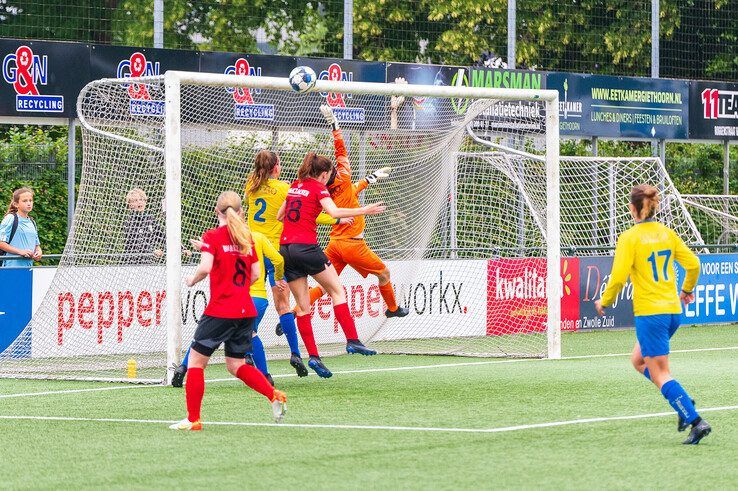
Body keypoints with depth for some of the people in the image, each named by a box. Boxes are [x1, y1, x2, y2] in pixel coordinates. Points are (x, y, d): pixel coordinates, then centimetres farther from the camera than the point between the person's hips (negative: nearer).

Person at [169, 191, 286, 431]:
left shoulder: (212, 236, -7)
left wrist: (192, 280, -1)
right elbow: (255, 274, 11)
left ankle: (193, 419, 1)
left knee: (195, 361, 4)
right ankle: (274, 395, -1)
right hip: (246, 310, 6)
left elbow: (205, 267, -21)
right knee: (236, 365, 17)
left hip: (220, 311, -6)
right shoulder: (247, 237, 10)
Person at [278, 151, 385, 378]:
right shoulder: (318, 188, -1)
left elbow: (279, 216, 27)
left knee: (303, 306, 6)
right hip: (306, 247, -6)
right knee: (337, 290, 5)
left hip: (285, 247, 6)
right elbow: (334, 212, -19)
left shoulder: (295, 186, 19)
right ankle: (352, 340, -2)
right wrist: (363, 211, -19)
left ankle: (313, 355, 0)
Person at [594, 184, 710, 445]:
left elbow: (618, 277, -16)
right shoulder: (667, 233, 7)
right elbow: (693, 263, 9)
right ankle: (684, 402, 7)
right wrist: (687, 289, 27)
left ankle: (696, 422, -12)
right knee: (639, 361, 22)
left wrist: (604, 302, 1)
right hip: (673, 311, 7)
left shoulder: (629, 238, -10)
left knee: (660, 374, -2)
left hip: (649, 312, -7)